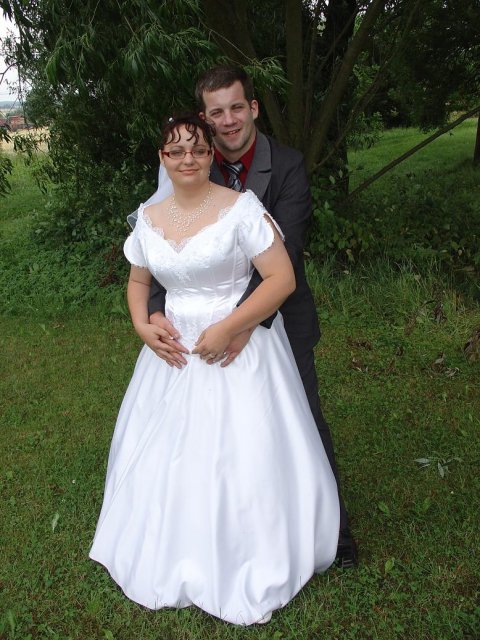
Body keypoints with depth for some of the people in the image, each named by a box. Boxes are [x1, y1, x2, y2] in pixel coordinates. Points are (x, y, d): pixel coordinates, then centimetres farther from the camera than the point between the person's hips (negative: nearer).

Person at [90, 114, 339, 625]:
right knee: (163, 454, 14)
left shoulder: (241, 208, -12)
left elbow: (282, 278, -16)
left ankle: (255, 567, 28)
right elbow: (138, 281, 19)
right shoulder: (149, 218, 5)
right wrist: (141, 324, 0)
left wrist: (227, 328, -21)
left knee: (244, 458, 2)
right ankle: (175, 559, 40)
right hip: (173, 352, 6)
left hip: (238, 351, -5)